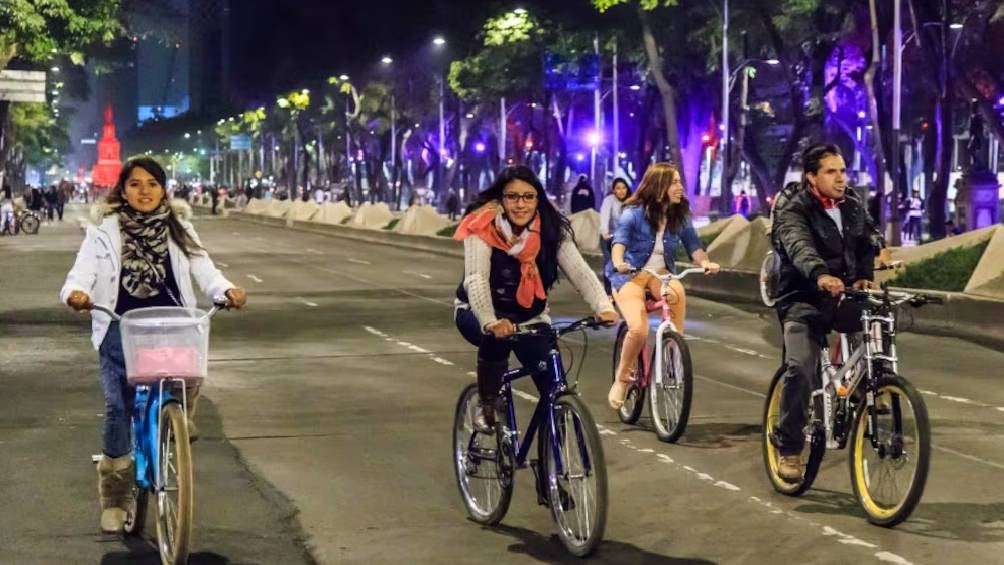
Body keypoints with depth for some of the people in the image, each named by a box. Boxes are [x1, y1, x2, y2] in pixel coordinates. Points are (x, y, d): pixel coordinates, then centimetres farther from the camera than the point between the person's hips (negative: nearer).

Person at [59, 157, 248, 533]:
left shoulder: (178, 229, 8)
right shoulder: (105, 232, 4)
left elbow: (203, 268, -2)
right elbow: (82, 272, -5)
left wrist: (226, 290, -23)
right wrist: (76, 293, -29)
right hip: (120, 328, -1)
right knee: (119, 407, -5)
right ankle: (114, 498, 9)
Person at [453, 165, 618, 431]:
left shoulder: (552, 229, -14)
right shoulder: (484, 226, -23)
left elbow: (579, 270, -24)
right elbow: (476, 279, -34)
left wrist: (603, 306, -43)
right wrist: (491, 322, -52)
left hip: (529, 317, 3)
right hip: (478, 313, -3)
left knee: (554, 387, -11)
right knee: (496, 337, -37)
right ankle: (487, 405, -13)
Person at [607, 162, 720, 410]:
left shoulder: (680, 215, 3)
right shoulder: (634, 213, -8)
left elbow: (693, 244, -6)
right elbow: (620, 241, -22)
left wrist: (704, 262, -28)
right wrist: (618, 262, -44)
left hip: (660, 274, 3)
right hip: (630, 275, -3)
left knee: (677, 292, -35)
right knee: (639, 330, -27)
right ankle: (621, 379, -1)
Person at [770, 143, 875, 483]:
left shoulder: (855, 208, 11)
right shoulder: (793, 212, -9)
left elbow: (867, 245, 6)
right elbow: (799, 246, -29)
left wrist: (864, 277, -16)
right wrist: (820, 275, -49)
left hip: (846, 298, 6)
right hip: (804, 302, -6)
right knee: (800, 368, -24)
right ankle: (789, 449, -10)